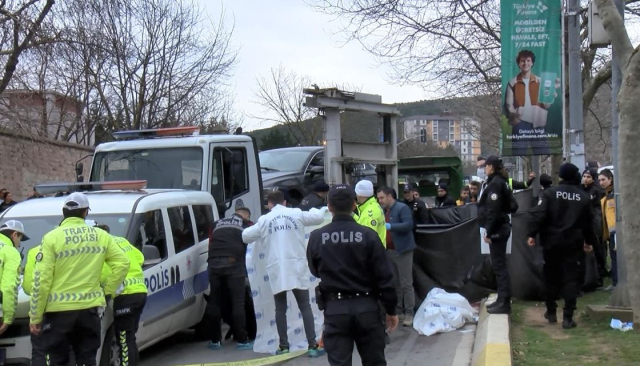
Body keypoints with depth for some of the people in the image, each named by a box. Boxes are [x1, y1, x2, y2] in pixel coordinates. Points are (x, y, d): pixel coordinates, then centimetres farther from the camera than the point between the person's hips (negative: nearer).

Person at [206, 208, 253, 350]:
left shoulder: (218, 223, 25)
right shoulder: (247, 225, 15)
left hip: (214, 263, 4)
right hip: (233, 263, -3)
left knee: (214, 303, 11)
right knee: (238, 303, 0)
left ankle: (215, 340, 16)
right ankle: (242, 340, 0)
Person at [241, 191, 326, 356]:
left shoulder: (264, 220, 4)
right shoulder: (296, 214, 4)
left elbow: (245, 237, 9)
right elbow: (319, 217, 13)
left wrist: (250, 228, 31)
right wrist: (315, 210, 35)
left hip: (277, 270, 0)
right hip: (297, 267, 0)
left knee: (280, 309, 9)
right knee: (305, 307, 5)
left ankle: (284, 346, 8)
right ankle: (313, 345, -1)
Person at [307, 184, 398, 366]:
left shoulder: (316, 237, -5)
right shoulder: (368, 235, -9)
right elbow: (384, 276, -6)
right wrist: (391, 309, 4)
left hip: (334, 309, 0)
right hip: (366, 306, 0)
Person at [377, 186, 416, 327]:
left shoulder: (402, 208, -10)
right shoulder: (384, 211, 12)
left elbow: (409, 225, -22)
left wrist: (390, 226, -29)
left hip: (402, 250, -7)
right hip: (389, 251, 7)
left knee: (406, 284, -3)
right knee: (394, 283, 12)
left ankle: (409, 313, 1)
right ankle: (398, 310, 20)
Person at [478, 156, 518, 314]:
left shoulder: (494, 184, -15)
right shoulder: (501, 182, 14)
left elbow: (493, 210, -21)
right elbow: (512, 206, 16)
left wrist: (489, 232, -20)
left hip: (497, 229, -10)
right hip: (501, 227, 10)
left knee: (499, 265, -8)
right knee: (499, 264, 14)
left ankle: (504, 303, -7)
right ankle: (502, 299, 20)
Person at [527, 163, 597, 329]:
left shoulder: (550, 193, -6)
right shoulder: (584, 197, 3)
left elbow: (539, 215, -13)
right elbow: (589, 222, 10)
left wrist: (532, 234, -6)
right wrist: (589, 241, 22)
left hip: (552, 241, -1)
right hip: (573, 242, 1)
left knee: (551, 277, 14)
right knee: (571, 279, 2)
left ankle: (551, 312, 24)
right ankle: (568, 317, -4)